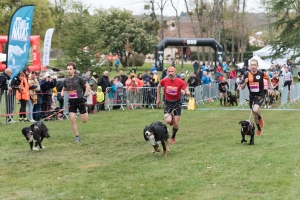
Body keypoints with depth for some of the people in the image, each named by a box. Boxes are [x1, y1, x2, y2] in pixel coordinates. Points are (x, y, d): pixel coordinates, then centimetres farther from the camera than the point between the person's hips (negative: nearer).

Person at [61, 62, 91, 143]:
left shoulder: (78, 79, -9)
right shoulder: (66, 80, 4)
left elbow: (88, 86, -2)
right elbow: (63, 89, 23)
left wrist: (85, 95, -12)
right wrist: (62, 95, 4)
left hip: (80, 100, -3)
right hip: (72, 102, 3)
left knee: (84, 120, 1)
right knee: (72, 119, -11)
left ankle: (85, 111, 38)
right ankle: (77, 137, 1)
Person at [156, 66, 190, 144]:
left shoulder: (180, 82, -13)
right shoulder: (164, 81, -8)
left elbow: (188, 93, -13)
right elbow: (159, 86, 14)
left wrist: (185, 93, -38)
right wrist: (158, 98, 13)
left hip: (177, 103, 0)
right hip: (168, 103, 0)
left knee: (176, 124, 0)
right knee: (168, 121, -20)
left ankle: (173, 138, 27)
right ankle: (171, 116, 18)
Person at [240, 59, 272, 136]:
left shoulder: (261, 74, -11)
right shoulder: (246, 75, -7)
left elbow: (268, 78, 12)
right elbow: (242, 88, -1)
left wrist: (269, 88, 10)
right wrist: (245, 83, -21)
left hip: (260, 96, -3)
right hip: (252, 96, 3)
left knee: (255, 110, -28)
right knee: (255, 115, 13)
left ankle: (260, 118, 6)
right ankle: (259, 129, 34)